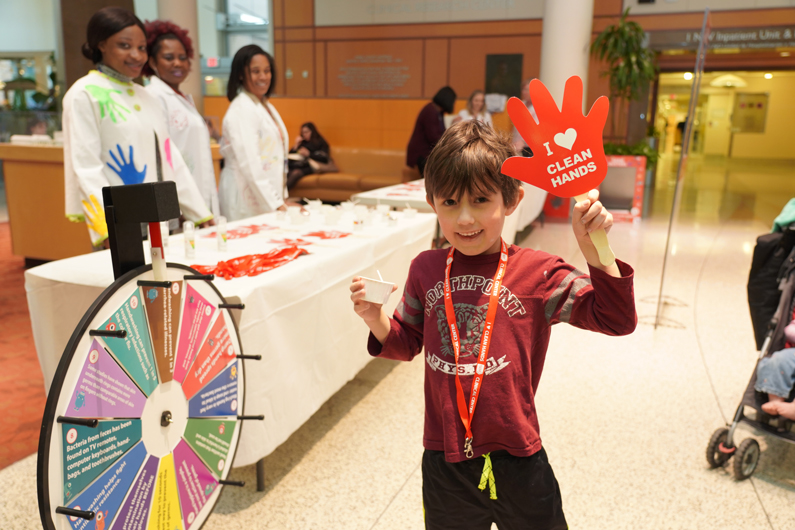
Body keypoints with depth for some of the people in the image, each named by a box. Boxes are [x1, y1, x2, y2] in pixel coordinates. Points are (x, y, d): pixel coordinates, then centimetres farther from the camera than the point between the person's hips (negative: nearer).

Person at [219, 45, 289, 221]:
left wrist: (281, 198, 13)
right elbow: (250, 165, -19)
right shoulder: (241, 110, -12)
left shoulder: (266, 106, 15)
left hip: (270, 198, 8)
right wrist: (275, 204, -20)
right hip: (248, 203, -8)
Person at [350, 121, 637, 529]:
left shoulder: (537, 273, -11)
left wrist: (593, 247, -26)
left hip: (516, 460, -2)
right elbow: (407, 342, 9)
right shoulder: (426, 270, -2)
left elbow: (616, 319, -13)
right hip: (443, 461, 3)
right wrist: (375, 318, -11)